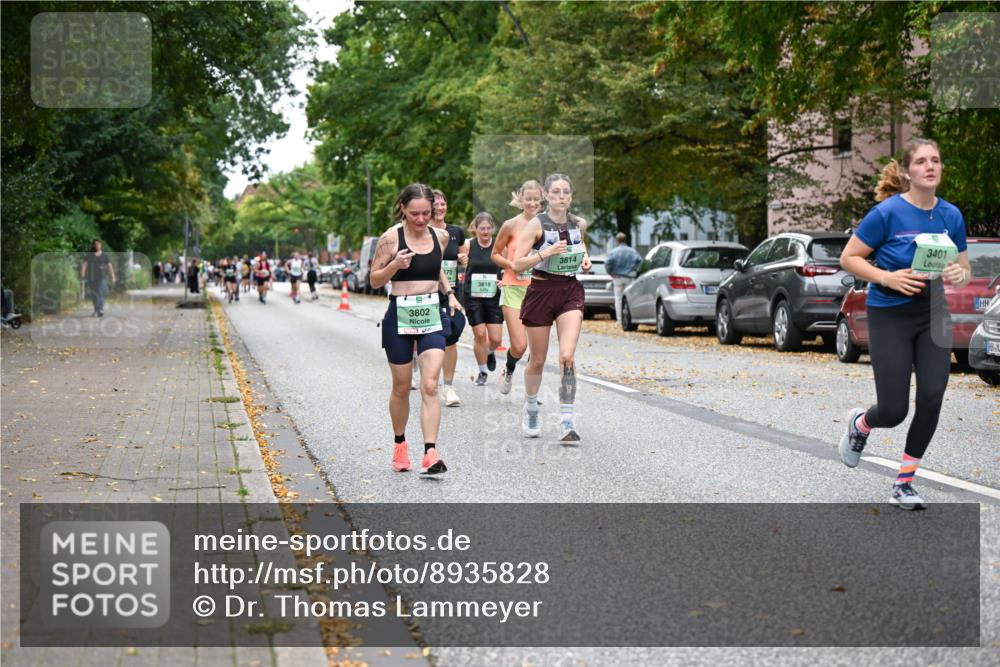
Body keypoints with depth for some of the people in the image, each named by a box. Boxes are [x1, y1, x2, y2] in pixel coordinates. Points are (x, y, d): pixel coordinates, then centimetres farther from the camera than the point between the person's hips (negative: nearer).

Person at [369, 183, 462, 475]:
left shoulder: (440, 236, 5)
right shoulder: (390, 238, -7)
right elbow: (375, 280, -1)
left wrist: (449, 293, 8)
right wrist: (395, 265, -19)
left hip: (432, 314, 2)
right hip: (400, 316, -2)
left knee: (430, 386, -11)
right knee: (401, 387, 9)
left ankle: (430, 453, -16)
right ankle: (400, 444, 31)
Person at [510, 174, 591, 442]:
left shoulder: (580, 224, 4)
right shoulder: (536, 224, -9)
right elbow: (517, 264, -12)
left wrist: (585, 258, 6)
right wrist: (545, 253, -24)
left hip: (571, 291, 2)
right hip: (541, 291, -2)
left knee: (567, 356, -14)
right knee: (537, 360, 10)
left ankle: (567, 421, -12)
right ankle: (531, 409, 36)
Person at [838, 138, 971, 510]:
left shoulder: (951, 215, -1)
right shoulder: (887, 212, -14)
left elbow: (965, 272, 9)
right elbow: (848, 258, -9)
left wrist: (958, 275, -15)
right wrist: (888, 278, -24)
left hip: (933, 315, 4)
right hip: (890, 316, -4)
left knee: (932, 397, -9)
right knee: (893, 411, -5)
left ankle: (903, 484, 8)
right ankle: (859, 424, 33)